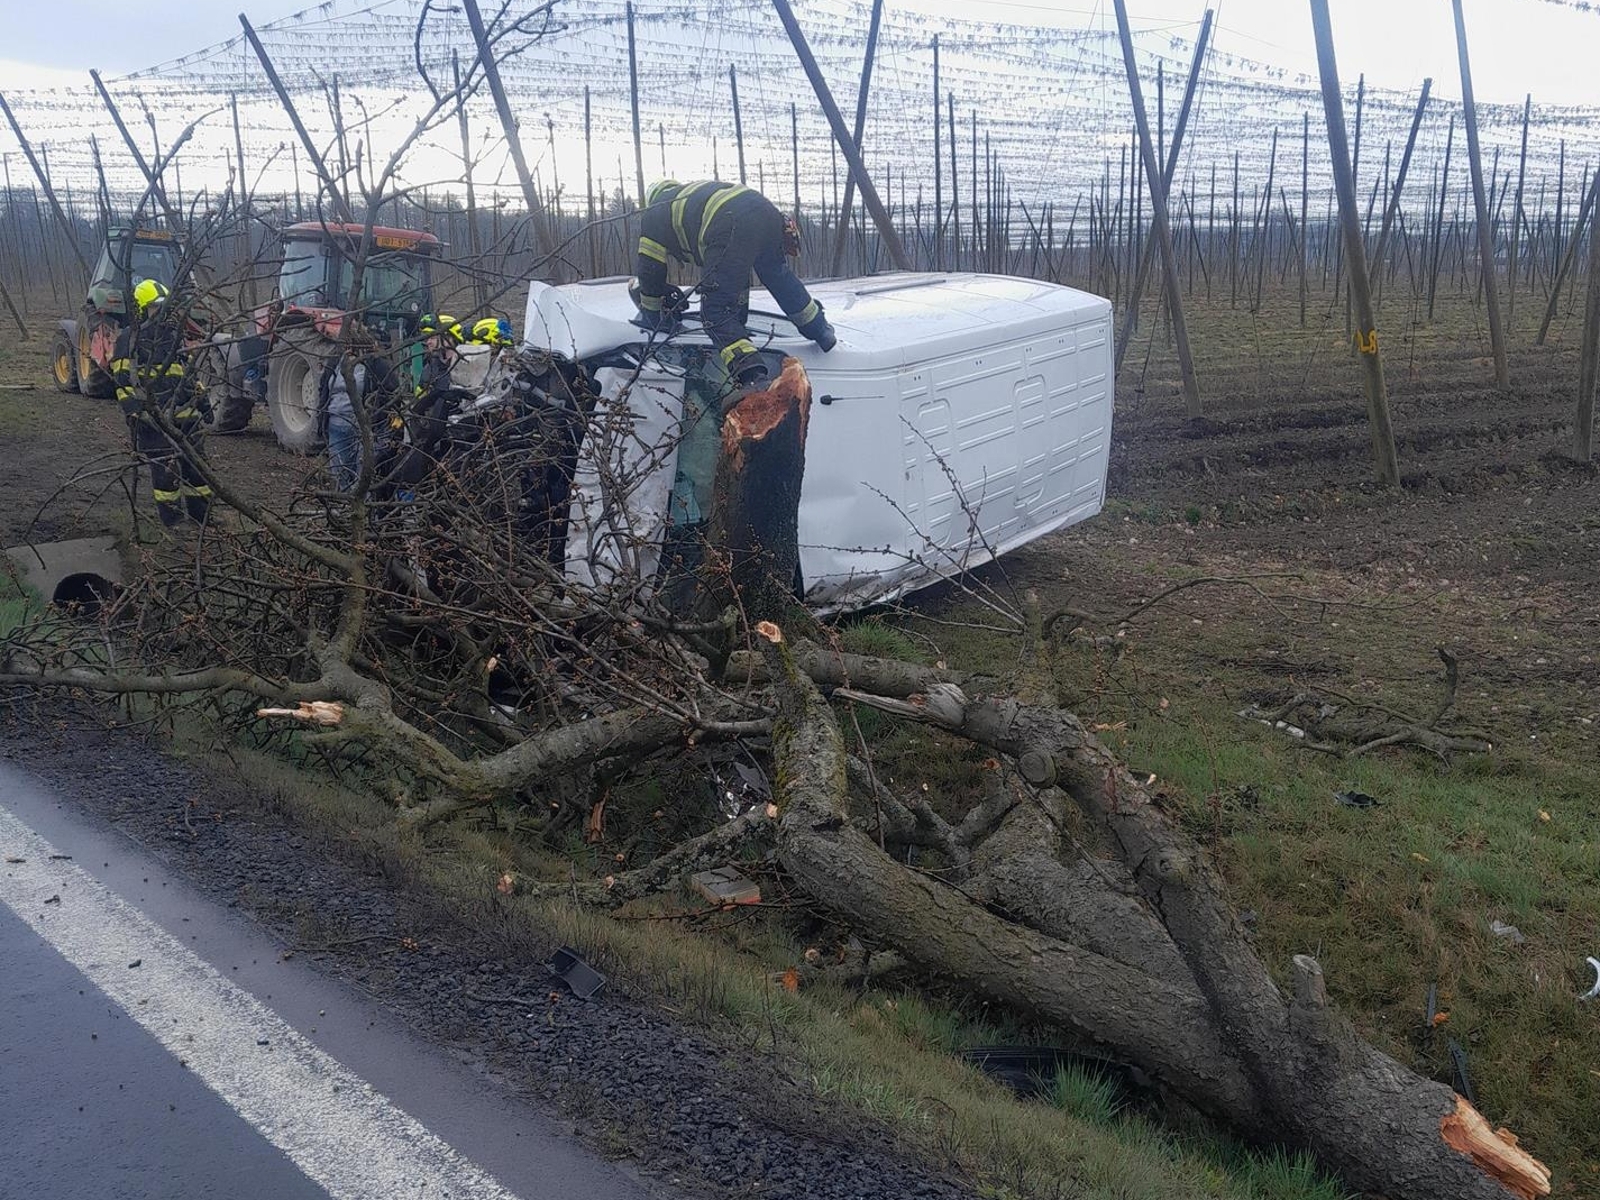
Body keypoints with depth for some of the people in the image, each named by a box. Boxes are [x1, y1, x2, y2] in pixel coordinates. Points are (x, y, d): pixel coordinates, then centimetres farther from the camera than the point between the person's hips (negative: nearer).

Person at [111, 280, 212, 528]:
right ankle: (173, 521, 3)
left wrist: (202, 399, 19)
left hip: (185, 414, 6)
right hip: (154, 417, -6)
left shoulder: (173, 334, 16)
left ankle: (203, 518, 15)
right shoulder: (128, 340, -4)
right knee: (164, 470, -3)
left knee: (195, 464, 7)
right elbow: (123, 380, -8)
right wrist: (133, 414, -16)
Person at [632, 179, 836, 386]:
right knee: (779, 276, 32)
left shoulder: (653, 216, 26)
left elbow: (651, 272, 27)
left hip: (732, 229, -7)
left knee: (716, 313, -2)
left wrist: (653, 317, 39)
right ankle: (821, 332, 46)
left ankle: (755, 380, -18)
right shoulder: (693, 192, 43)